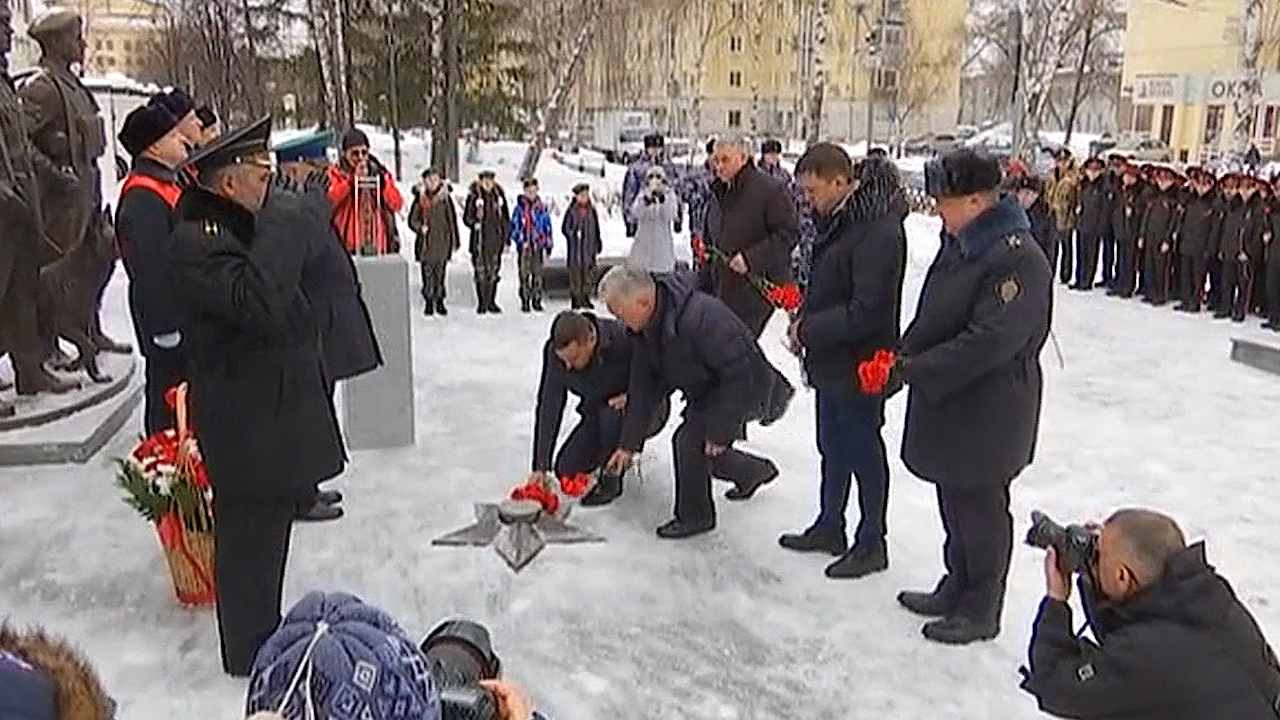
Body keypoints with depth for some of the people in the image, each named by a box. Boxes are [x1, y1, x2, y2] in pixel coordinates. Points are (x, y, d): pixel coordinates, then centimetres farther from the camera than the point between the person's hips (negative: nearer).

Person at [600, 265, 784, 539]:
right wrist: (628, 444, -3)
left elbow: (739, 374, -32)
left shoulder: (699, 316, -37)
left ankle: (694, 516, 4)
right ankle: (757, 470, 43)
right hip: (706, 391, 9)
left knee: (689, 439, -17)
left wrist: (720, 431, -28)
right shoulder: (646, 326, -9)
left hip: (745, 386, -9)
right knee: (703, 449, 15)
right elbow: (643, 387, -2)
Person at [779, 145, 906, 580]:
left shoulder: (879, 231, -23)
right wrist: (804, 316, 1)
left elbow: (866, 311, -26)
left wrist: (808, 332, -18)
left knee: (863, 451, 6)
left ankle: (872, 543, 22)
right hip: (831, 361, 9)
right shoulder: (839, 219, 7)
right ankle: (829, 527, 37)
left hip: (859, 365, -9)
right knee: (832, 447, 21)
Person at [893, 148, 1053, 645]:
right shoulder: (960, 244, 8)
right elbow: (932, 316, 16)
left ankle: (980, 613, 23)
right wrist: (903, 354, 1)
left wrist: (916, 369, -22)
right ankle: (957, 589, 38)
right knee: (954, 503, 20)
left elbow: (989, 341, -28)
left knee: (981, 509, 6)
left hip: (987, 416, -9)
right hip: (947, 405, 9)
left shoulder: (1017, 259, -22)